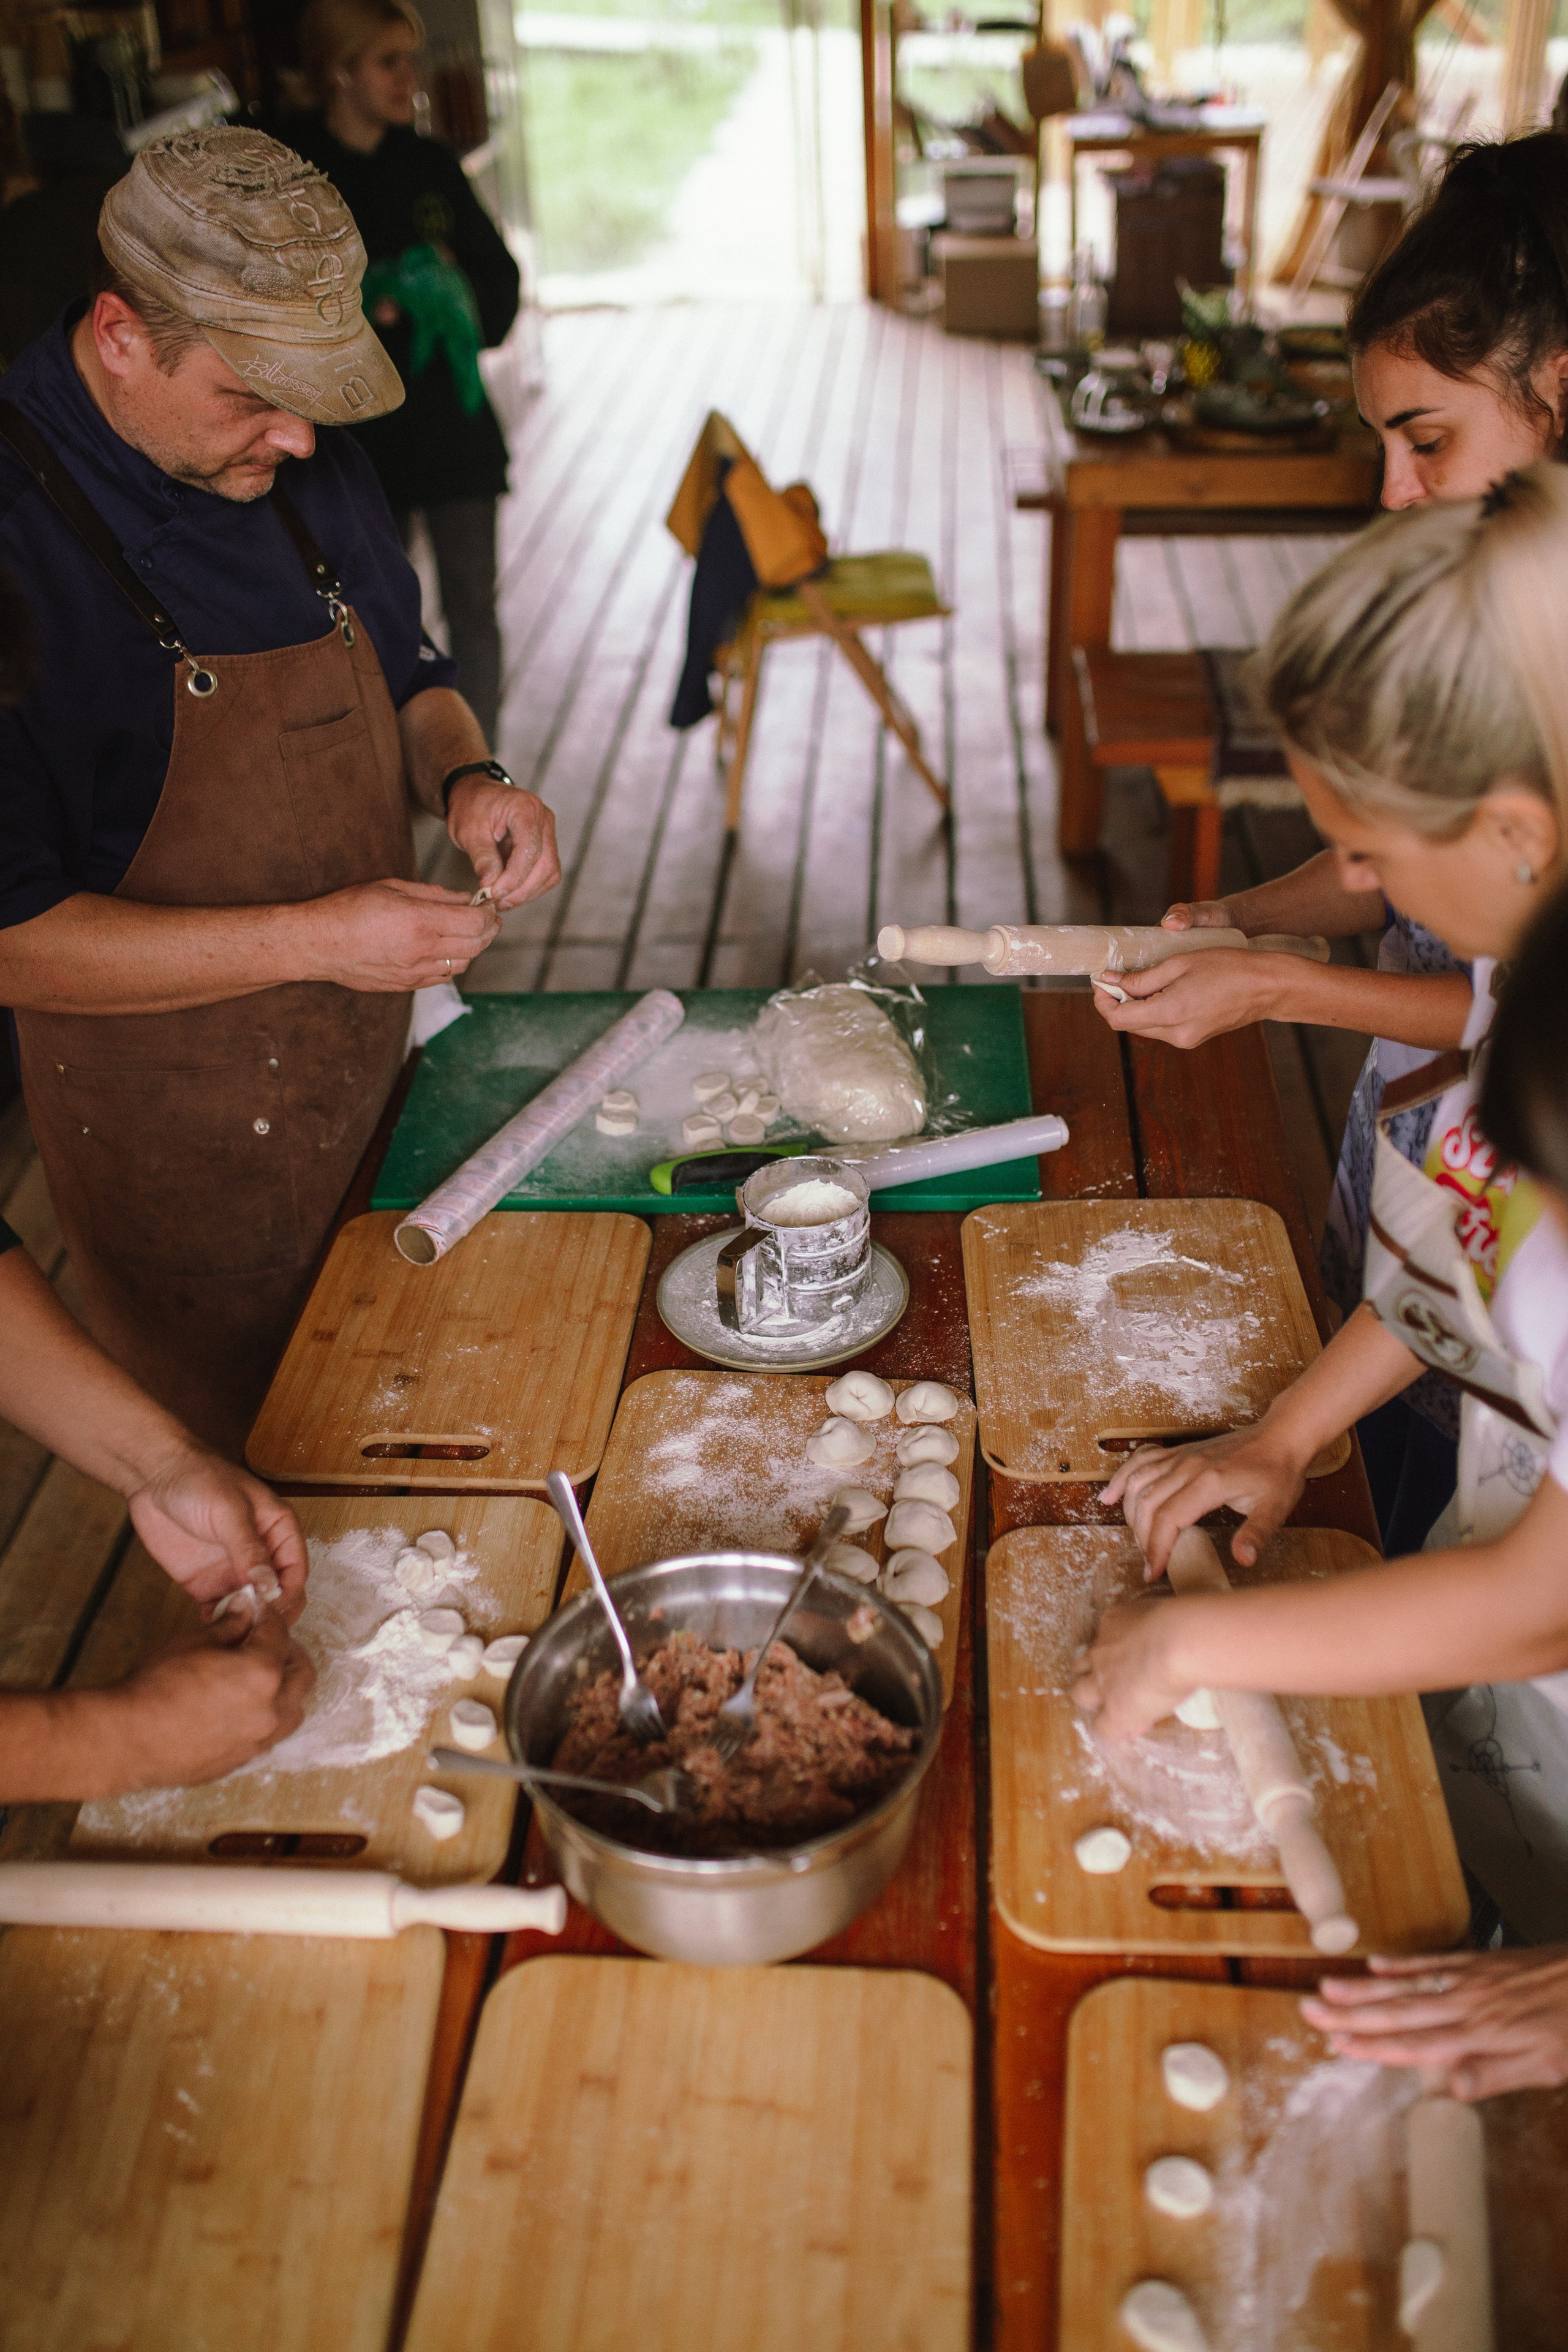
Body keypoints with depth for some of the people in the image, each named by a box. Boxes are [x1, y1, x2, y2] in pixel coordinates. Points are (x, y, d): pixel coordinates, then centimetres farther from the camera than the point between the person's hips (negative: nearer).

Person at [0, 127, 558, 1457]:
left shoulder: (307, 469, 2)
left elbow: (406, 674, 17)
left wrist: (466, 777, -6)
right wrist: (312, 938, -27)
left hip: (375, 1073, 6)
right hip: (174, 1139, -6)